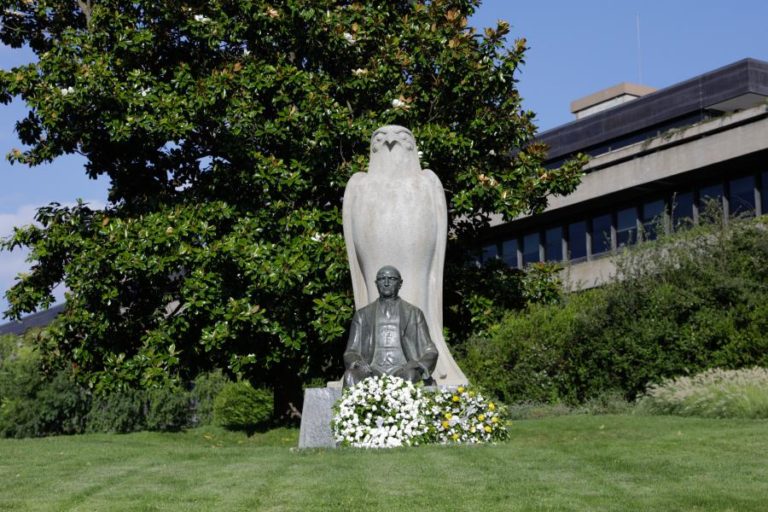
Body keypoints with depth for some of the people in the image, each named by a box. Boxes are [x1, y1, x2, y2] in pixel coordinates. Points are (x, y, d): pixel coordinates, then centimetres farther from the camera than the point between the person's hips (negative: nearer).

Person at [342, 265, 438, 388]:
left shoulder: (414, 313, 16)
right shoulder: (362, 315, 19)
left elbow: (430, 352, 12)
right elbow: (350, 352, 15)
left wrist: (417, 365, -11)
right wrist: (356, 363, -11)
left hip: (403, 370, -1)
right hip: (372, 371, 1)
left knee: (410, 376, -36)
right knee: (350, 375, -32)